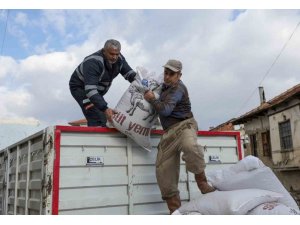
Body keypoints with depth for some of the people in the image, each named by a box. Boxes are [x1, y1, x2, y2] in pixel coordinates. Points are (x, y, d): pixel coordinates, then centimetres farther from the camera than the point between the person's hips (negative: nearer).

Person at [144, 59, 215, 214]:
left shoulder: (178, 88, -6)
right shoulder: (165, 87, 23)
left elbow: (165, 110, -18)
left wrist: (151, 99, -2)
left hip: (184, 125, -8)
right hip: (168, 132, 8)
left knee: (190, 147, -43)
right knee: (163, 171, -3)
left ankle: (202, 182, -21)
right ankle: (175, 209, 6)